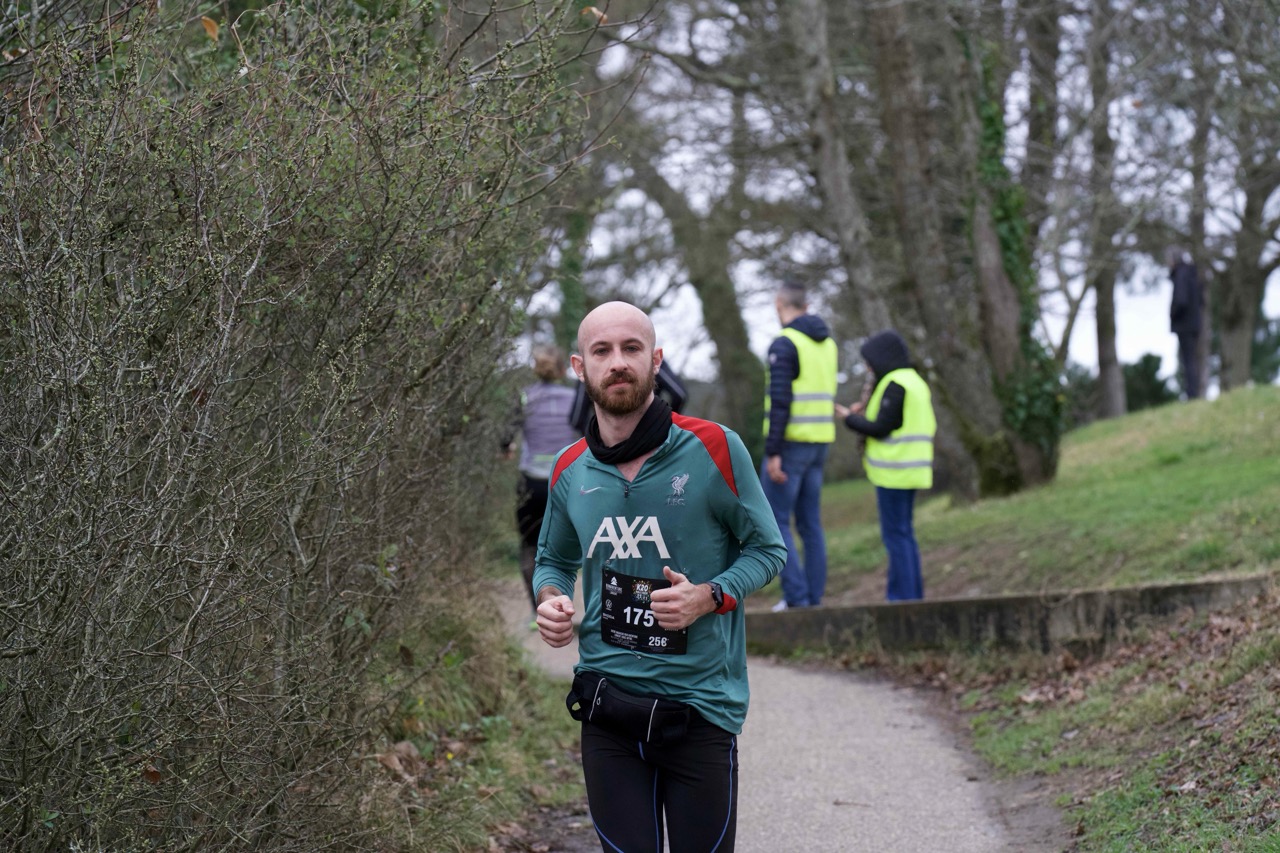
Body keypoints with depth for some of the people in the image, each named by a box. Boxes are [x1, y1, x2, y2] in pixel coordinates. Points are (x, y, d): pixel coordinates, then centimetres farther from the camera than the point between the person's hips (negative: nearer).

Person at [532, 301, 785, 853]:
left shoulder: (713, 449, -8)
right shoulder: (570, 471, 4)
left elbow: (768, 549, 1)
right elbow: (554, 561, 22)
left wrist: (709, 597, -17)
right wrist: (551, 601, -1)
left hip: (701, 704, -3)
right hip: (606, 703, 3)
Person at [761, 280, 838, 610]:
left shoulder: (784, 343, -14)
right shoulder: (827, 343, 13)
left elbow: (780, 401, -20)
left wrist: (772, 453, -20)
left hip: (789, 442, -8)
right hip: (819, 444, 8)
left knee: (774, 521, -2)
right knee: (809, 523, 9)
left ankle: (796, 596, -8)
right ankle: (813, 599, 8)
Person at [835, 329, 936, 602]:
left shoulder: (895, 385, -14)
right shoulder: (916, 382, 15)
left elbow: (881, 428, -16)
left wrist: (850, 418, -2)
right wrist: (867, 413, 15)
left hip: (894, 472, -10)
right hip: (911, 470, 10)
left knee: (896, 535, -6)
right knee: (904, 534, 14)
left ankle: (904, 595, -6)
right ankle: (913, 594, 16)